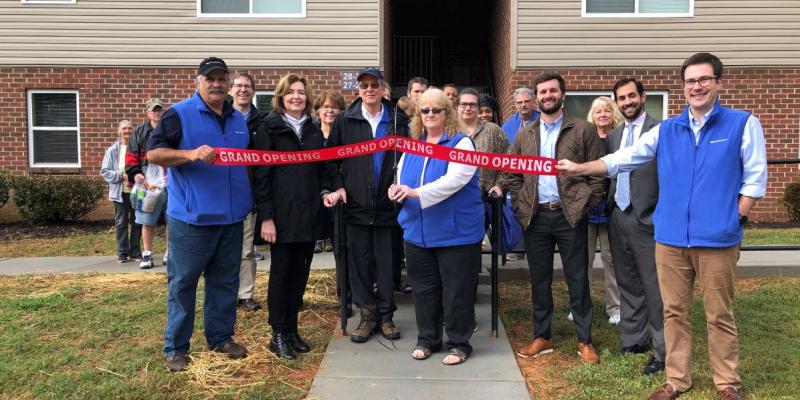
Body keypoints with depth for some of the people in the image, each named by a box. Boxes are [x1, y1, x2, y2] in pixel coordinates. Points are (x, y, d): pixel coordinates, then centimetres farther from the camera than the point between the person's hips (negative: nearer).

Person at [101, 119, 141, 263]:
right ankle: (122, 253, 13)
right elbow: (105, 171, 0)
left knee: (136, 223, 8)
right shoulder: (112, 150, 1)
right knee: (121, 223, 5)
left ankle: (135, 251, 18)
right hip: (121, 192, 0)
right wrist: (121, 175, -14)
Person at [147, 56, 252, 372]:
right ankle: (175, 347, 13)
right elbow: (153, 153, -11)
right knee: (182, 282, 2)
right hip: (191, 216, -5)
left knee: (225, 281, 13)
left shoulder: (239, 119, 15)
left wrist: (251, 199, 13)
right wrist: (191, 154, -26)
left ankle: (221, 337, 26)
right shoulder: (179, 114, -4)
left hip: (231, 216, 6)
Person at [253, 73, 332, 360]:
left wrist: (325, 191, -2)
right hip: (281, 215, -5)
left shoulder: (314, 130, 14)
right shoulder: (269, 127, -2)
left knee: (300, 272, 9)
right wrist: (266, 216, -13)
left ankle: (292, 329, 21)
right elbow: (261, 174, -7)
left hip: (309, 214, 5)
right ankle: (278, 334, 13)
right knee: (281, 272, 2)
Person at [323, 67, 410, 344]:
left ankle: (386, 315, 21)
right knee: (360, 262, 6)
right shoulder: (345, 121, 4)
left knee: (387, 263, 6)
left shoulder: (398, 120, 4)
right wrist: (337, 186, -5)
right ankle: (367, 315, 20)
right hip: (356, 204, 1)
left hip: (388, 203, 0)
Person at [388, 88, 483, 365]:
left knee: (457, 291, 4)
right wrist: (398, 189, -11)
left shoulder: (460, 143, -7)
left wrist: (416, 193, -29)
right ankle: (427, 339, 29)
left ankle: (459, 343, 19)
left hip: (455, 232, -5)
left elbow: (453, 180, -22)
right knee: (424, 289, 13)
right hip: (418, 232, 5)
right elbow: (402, 178, 14)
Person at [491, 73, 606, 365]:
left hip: (570, 216, -3)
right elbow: (511, 174, 12)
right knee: (539, 280, 10)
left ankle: (585, 341, 16)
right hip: (535, 217, 3)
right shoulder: (524, 135, 11)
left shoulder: (583, 130, 1)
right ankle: (541, 338, 23)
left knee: (577, 280, 4)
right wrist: (520, 205, 1)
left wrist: (586, 205, -7)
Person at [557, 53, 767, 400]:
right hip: (670, 237, 3)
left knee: (719, 315, 7)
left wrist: (731, 220, -7)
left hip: (717, 239, -3)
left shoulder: (743, 124, 1)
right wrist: (579, 168, -1)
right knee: (674, 312, 10)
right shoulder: (666, 130, 10)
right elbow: (623, 159, 8)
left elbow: (755, 179, 0)